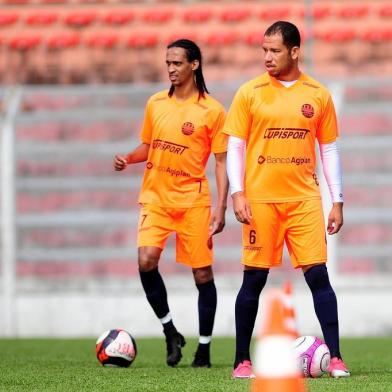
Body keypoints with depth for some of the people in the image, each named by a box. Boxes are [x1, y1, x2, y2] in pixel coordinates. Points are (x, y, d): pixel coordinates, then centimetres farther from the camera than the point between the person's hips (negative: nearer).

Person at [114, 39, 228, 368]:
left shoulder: (212, 110, -3)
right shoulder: (156, 103, 9)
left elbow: (221, 162, -3)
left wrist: (220, 209, -10)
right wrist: (128, 159, -1)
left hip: (193, 200, -3)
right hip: (155, 196, 3)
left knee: (202, 273, 0)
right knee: (146, 260, -16)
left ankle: (204, 349, 12)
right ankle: (170, 332, 1)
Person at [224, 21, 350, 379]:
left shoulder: (318, 95, 6)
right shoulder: (250, 93, 1)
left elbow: (329, 149, 10)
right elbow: (235, 146, 2)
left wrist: (338, 202, 6)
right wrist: (237, 194, -9)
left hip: (304, 199, 1)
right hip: (260, 200, -1)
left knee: (318, 274, -5)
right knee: (254, 279, 2)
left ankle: (335, 358, -3)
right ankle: (242, 360, 10)